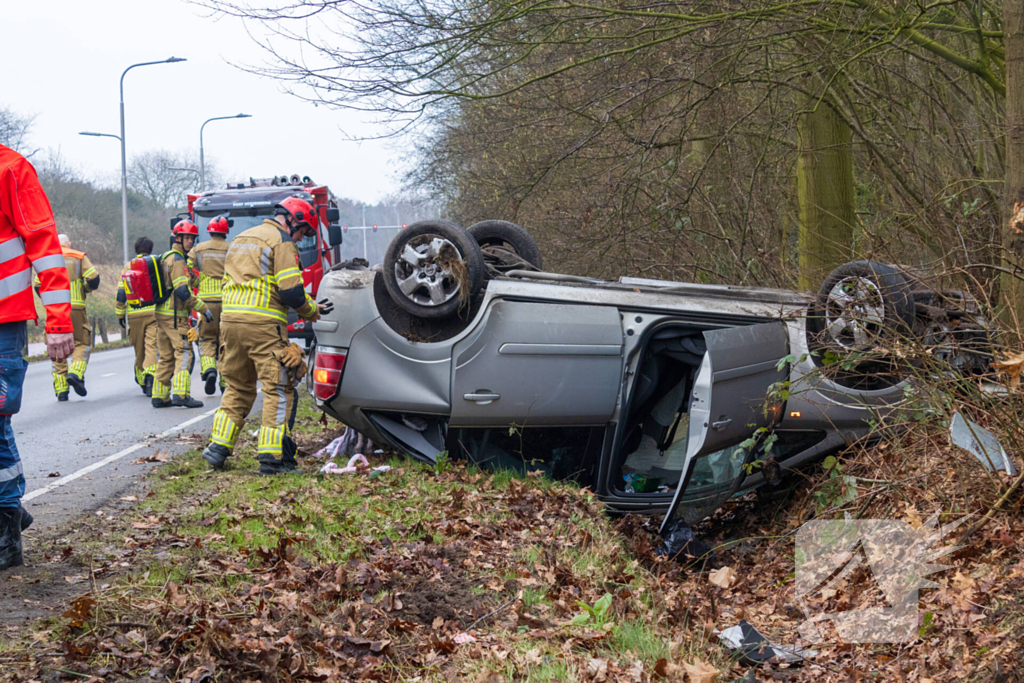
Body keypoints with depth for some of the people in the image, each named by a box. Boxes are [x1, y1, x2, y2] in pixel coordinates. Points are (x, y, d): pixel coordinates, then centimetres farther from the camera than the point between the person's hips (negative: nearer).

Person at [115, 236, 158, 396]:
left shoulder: (128, 267, 7)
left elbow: (121, 293, 4)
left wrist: (120, 314, 11)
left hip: (134, 314, 1)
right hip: (154, 312, -1)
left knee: (139, 350, 12)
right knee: (152, 347, -8)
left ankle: (143, 382, 20)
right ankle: (150, 373, -30)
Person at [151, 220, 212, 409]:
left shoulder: (165, 258, 19)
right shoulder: (177, 260, -12)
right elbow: (182, 291, -20)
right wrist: (203, 309, -15)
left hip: (162, 314, 10)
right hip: (175, 315, -10)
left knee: (166, 356, 13)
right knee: (184, 353, -10)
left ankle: (160, 396, 14)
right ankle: (181, 394, -18)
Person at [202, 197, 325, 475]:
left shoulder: (241, 239, 23)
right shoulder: (282, 241, -4)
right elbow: (291, 292, -13)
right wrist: (311, 310, 5)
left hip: (230, 317, 8)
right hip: (263, 323, -8)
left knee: (238, 386, 19)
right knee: (278, 389, -2)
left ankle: (218, 446, 15)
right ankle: (271, 455, -6)